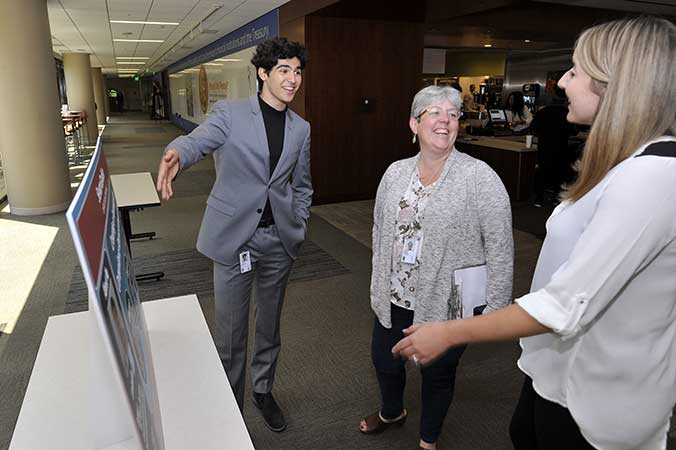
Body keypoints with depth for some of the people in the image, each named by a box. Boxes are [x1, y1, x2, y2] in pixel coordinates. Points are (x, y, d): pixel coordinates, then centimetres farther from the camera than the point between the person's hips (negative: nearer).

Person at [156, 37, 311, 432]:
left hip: (279, 238, 4)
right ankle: (230, 400, 29)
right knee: (231, 329, 6)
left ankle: (264, 391, 39)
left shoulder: (301, 128, 8)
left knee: (269, 324, 17)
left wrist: (299, 223, 6)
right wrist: (175, 155, -46)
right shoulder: (231, 113, -5)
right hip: (234, 236, -3)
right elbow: (196, 140, -24)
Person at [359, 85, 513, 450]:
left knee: (438, 373, 16)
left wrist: (495, 310, -13)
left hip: (446, 304, -5)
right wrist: (378, 284, 13)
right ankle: (391, 412, 55)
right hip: (394, 299, 5)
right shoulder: (395, 174, 1)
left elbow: (500, 249, -13)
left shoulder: (479, 177, -15)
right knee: (383, 360, 22)